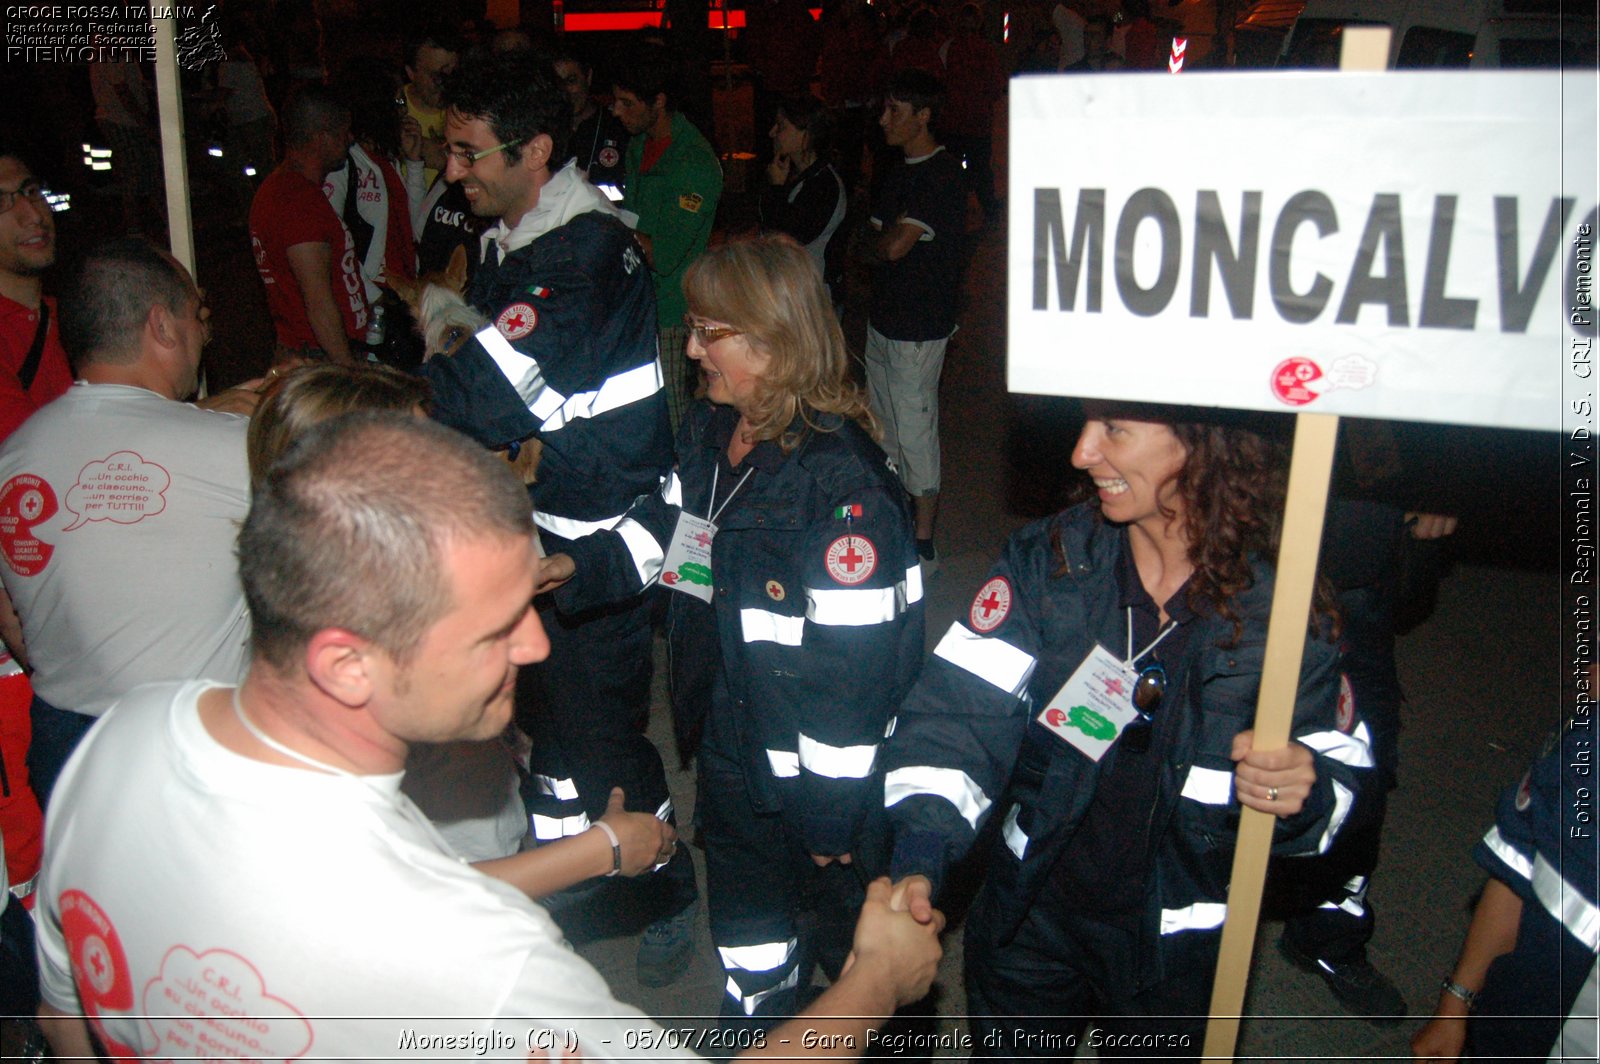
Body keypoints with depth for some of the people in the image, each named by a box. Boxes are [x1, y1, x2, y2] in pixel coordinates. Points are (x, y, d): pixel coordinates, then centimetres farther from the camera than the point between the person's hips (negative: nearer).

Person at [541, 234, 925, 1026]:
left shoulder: (840, 480, -29)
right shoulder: (706, 433, -1)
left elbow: (854, 660, -27)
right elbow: (664, 531, 16)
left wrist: (832, 805, -21)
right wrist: (578, 566, -1)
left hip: (818, 770, -8)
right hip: (730, 744, 9)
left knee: (853, 930, 15)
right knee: (744, 915, 29)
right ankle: (757, 1027, 53)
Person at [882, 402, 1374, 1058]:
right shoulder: (1047, 560, -12)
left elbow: (1340, 766, -4)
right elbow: (960, 709, -17)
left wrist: (1304, 794, -28)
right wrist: (920, 846, -32)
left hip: (1180, 949, -1)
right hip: (1031, 922, 2)